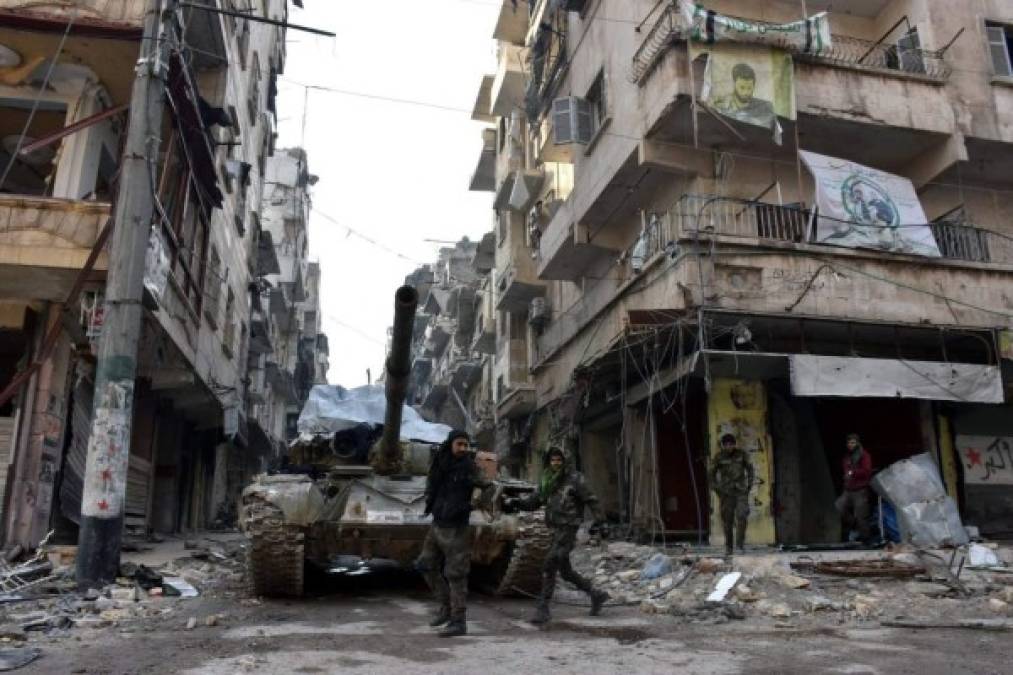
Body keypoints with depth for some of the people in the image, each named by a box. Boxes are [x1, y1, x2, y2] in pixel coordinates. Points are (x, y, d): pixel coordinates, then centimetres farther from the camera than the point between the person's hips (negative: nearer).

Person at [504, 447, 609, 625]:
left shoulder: (574, 478, -9)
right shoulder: (546, 480, 10)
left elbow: (591, 500, -7)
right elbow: (534, 501, 10)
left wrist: (599, 521, -15)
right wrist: (514, 502, -6)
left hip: (568, 529, -8)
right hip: (555, 530, 8)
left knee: (549, 566, -15)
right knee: (565, 571, 15)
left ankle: (542, 609, -8)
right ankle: (596, 595, 33)